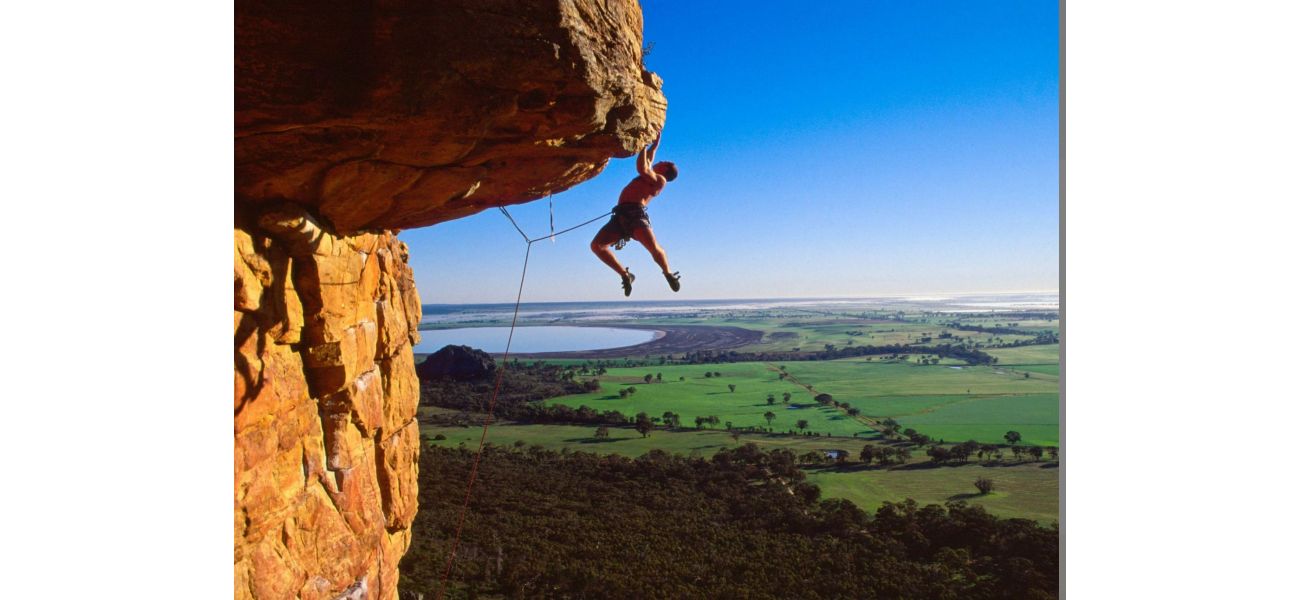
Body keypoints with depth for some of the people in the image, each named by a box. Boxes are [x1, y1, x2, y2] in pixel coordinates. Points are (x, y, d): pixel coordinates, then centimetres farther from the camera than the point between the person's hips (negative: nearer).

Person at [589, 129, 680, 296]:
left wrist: (645, 144, 0)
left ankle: (668, 274, 0)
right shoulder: (651, 177, 32)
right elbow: (647, 162, 51)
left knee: (653, 246, -29)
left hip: (636, 213, -8)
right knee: (596, 245, -10)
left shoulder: (660, 179, 6)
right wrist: (655, 143, 49)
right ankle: (625, 275, -1)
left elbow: (642, 168, -10)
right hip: (621, 216, 9)